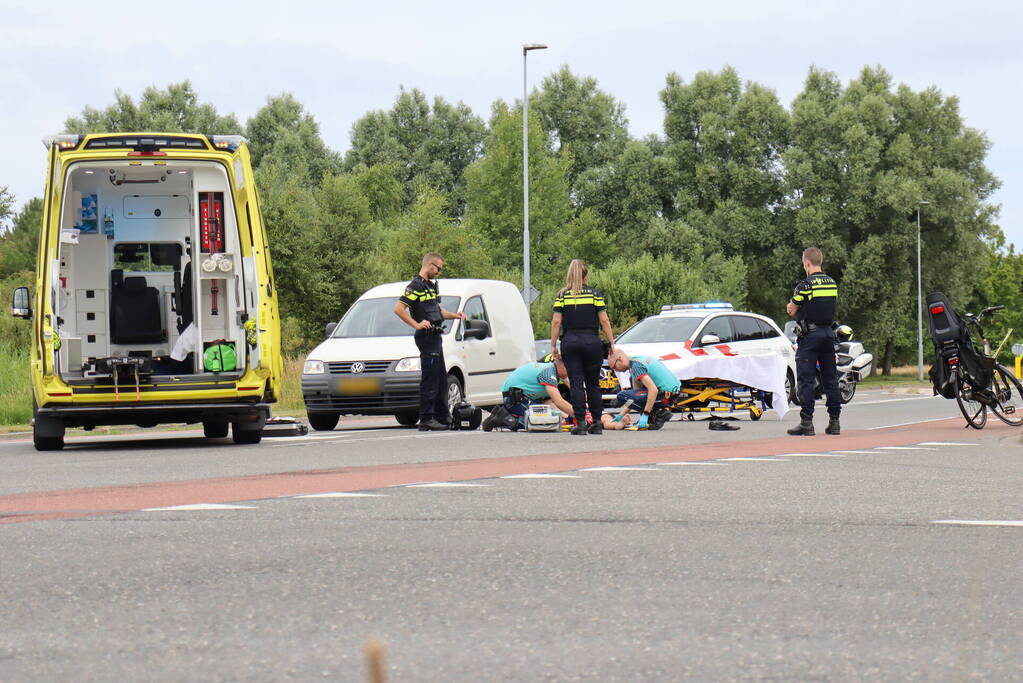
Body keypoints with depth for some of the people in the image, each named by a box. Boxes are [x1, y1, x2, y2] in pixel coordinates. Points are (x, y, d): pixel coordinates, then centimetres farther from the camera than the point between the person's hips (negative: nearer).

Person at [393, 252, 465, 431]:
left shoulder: (431, 285, 18)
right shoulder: (416, 286, -12)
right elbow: (398, 309, -20)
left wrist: (454, 315, 13)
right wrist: (417, 325, -22)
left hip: (435, 337, 10)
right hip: (426, 336, -10)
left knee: (441, 379, 14)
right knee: (429, 379, -10)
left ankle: (442, 417, 21)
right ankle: (426, 419, -9)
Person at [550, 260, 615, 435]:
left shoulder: (562, 296, 1)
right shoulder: (595, 294, 1)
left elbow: (556, 322, -2)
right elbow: (604, 320, -1)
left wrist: (553, 345, 4)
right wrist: (611, 343, 5)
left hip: (569, 341, 0)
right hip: (591, 340, 0)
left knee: (576, 383, 0)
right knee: (593, 383, 10)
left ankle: (580, 423, -5)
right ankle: (596, 422, 10)